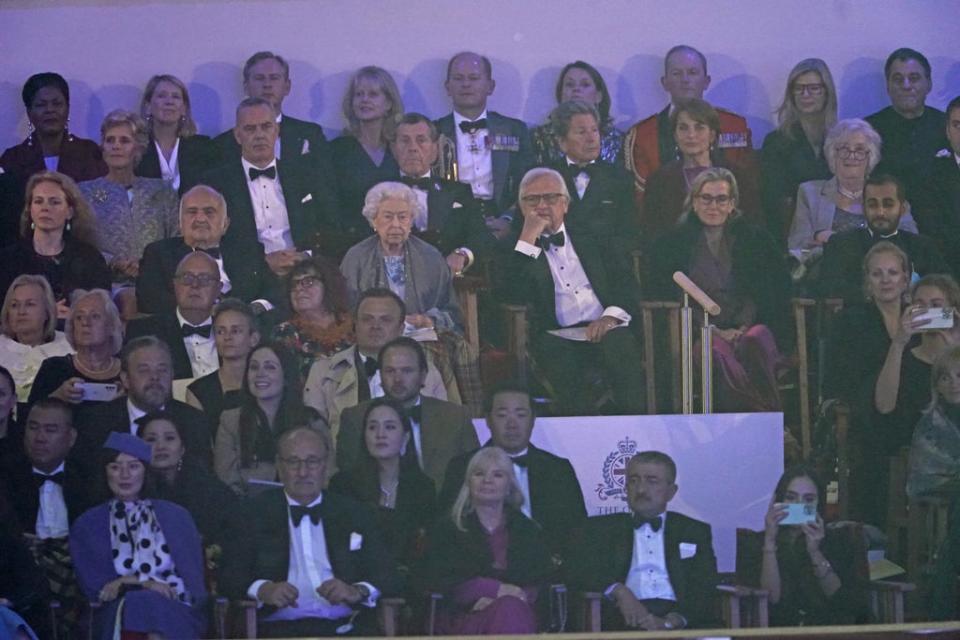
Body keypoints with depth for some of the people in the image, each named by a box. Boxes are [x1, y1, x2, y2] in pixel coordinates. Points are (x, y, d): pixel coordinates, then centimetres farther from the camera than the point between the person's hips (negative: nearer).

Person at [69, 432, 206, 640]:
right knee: (134, 605, -37)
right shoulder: (86, 525, 15)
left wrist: (128, 583, -6)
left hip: (175, 614, 0)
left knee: (155, 607, -37)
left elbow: (193, 586, 5)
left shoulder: (175, 516, 15)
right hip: (117, 618, 0)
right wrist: (146, 584, -11)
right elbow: (96, 589, 5)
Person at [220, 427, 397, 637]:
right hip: (280, 629, -1)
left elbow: (386, 578, 13)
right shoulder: (255, 513, 12)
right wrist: (263, 589, -15)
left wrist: (358, 591, -9)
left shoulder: (354, 515, 18)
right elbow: (231, 575, 6)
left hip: (345, 627, 2)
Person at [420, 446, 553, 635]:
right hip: (465, 618, -2)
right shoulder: (446, 530, 18)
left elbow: (543, 582, 11)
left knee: (511, 610, -37)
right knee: (507, 610, -37)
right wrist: (496, 589, -9)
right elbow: (436, 580, 1)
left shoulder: (528, 529, 23)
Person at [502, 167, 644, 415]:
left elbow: (626, 281, 12)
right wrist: (529, 239, -4)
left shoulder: (593, 238, 20)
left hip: (603, 330, 2)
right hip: (556, 337, -2)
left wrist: (611, 317, -9)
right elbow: (515, 296, -4)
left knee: (620, 346, -32)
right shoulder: (516, 249, 14)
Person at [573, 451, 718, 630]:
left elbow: (705, 588, 6)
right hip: (625, 619, 0)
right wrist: (620, 592, -15)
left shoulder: (695, 532, 19)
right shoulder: (600, 527, 20)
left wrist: (670, 622, -14)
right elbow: (583, 571, 5)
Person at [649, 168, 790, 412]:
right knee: (719, 352, -37)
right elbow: (665, 295, 7)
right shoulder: (673, 243, 16)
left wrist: (745, 327, -5)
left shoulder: (755, 237, 20)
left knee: (755, 342, -36)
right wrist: (715, 331, -7)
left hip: (750, 327, 1)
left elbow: (779, 287, 13)